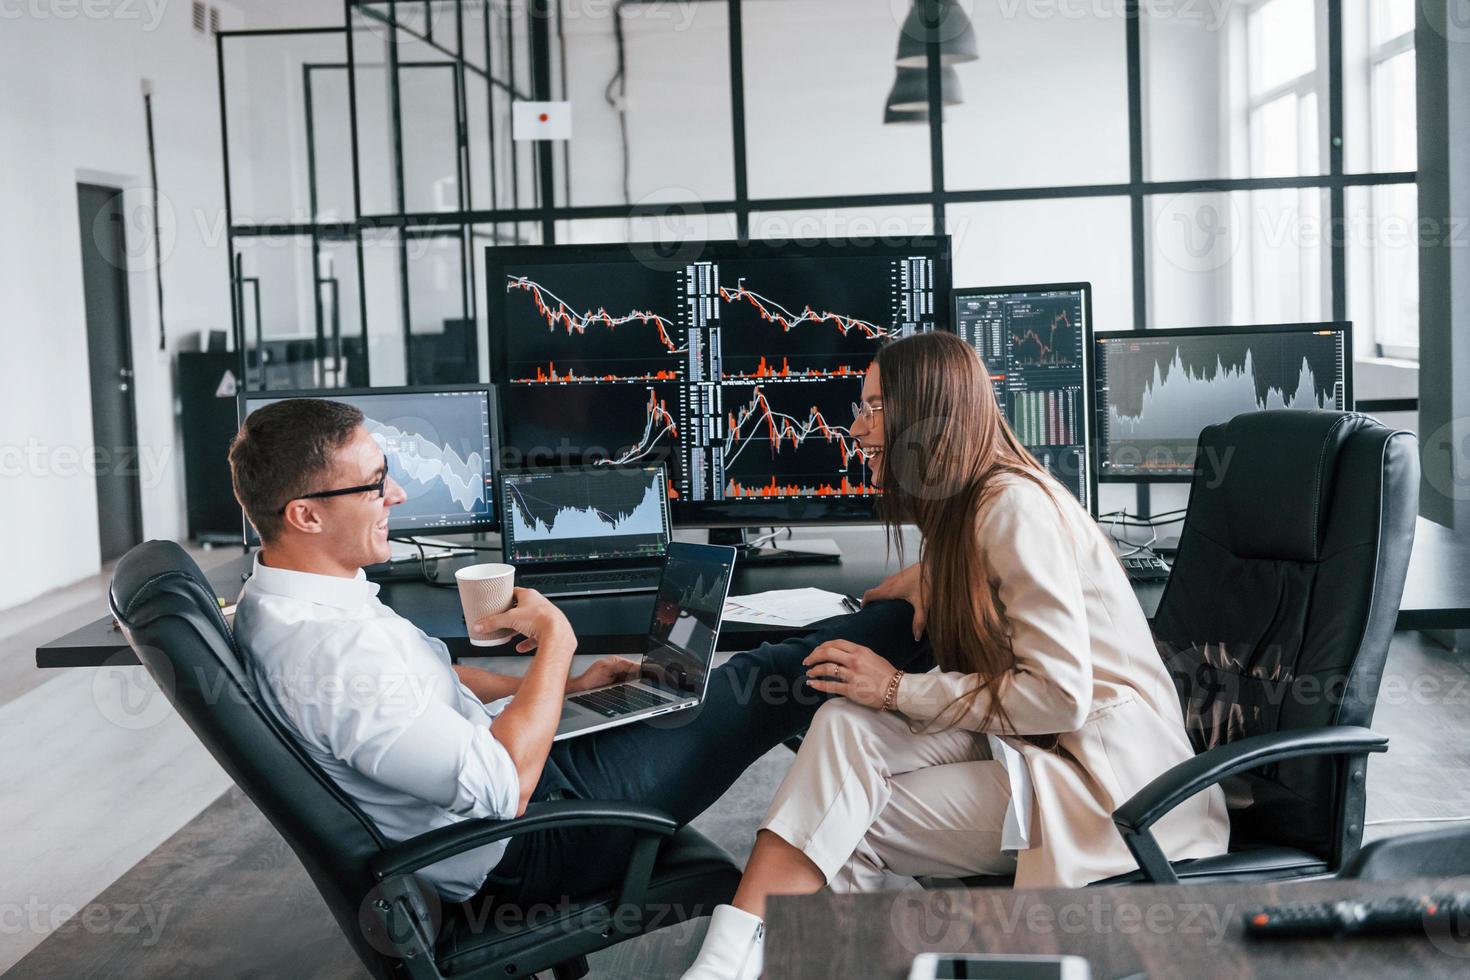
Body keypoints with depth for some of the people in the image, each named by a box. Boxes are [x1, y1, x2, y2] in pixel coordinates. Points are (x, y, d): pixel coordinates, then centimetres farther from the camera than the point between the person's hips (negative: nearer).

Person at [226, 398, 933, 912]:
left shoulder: (278, 601, 0)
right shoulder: (329, 646, -33)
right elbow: (501, 788, -32)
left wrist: (563, 684, 12)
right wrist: (556, 644, -21)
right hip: (521, 855, -9)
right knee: (763, 686, 0)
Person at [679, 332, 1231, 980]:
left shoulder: (1017, 507, -17)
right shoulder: (964, 512, 12)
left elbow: (1061, 696, -22)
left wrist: (900, 690, -16)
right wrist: (927, 578, 15)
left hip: (1101, 773, -8)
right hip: (1026, 741, 8)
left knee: (847, 825, -19)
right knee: (846, 725, -16)